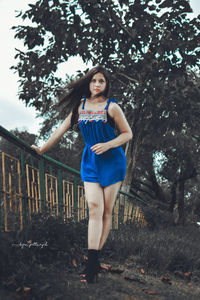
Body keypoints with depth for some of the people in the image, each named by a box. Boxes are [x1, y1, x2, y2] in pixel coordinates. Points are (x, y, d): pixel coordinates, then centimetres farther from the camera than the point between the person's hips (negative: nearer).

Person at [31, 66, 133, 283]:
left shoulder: (111, 107, -5)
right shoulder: (80, 105, 5)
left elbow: (128, 133, -1)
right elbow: (63, 128, 11)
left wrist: (108, 145, -16)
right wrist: (42, 149, 13)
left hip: (112, 161, -2)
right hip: (90, 161, 2)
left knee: (106, 211, -1)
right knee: (94, 207, -10)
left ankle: (94, 258, 7)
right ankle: (92, 261, -14)